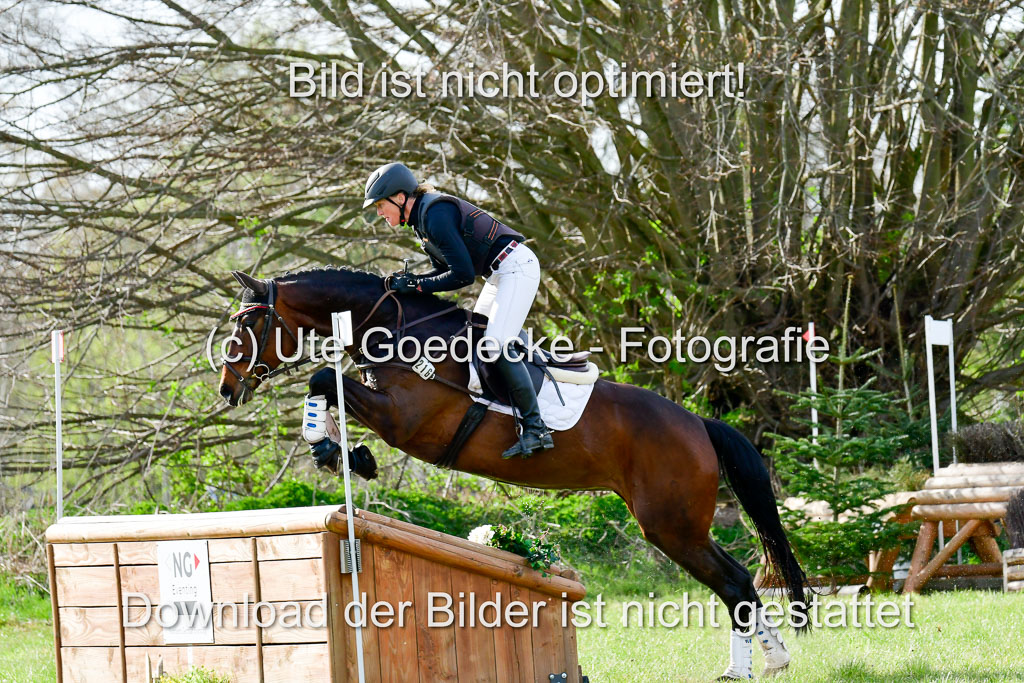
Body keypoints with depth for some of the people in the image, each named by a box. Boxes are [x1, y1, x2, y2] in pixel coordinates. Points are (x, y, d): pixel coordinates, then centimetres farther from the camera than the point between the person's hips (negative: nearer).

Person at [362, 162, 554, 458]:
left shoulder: (436, 215, -22)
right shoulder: (421, 218, 9)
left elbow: (463, 274, -24)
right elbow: (446, 269, 15)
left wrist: (417, 286, -17)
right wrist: (408, 279, -1)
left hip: (518, 267, -11)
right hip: (502, 272, 11)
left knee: (497, 344, -18)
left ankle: (536, 429, -17)